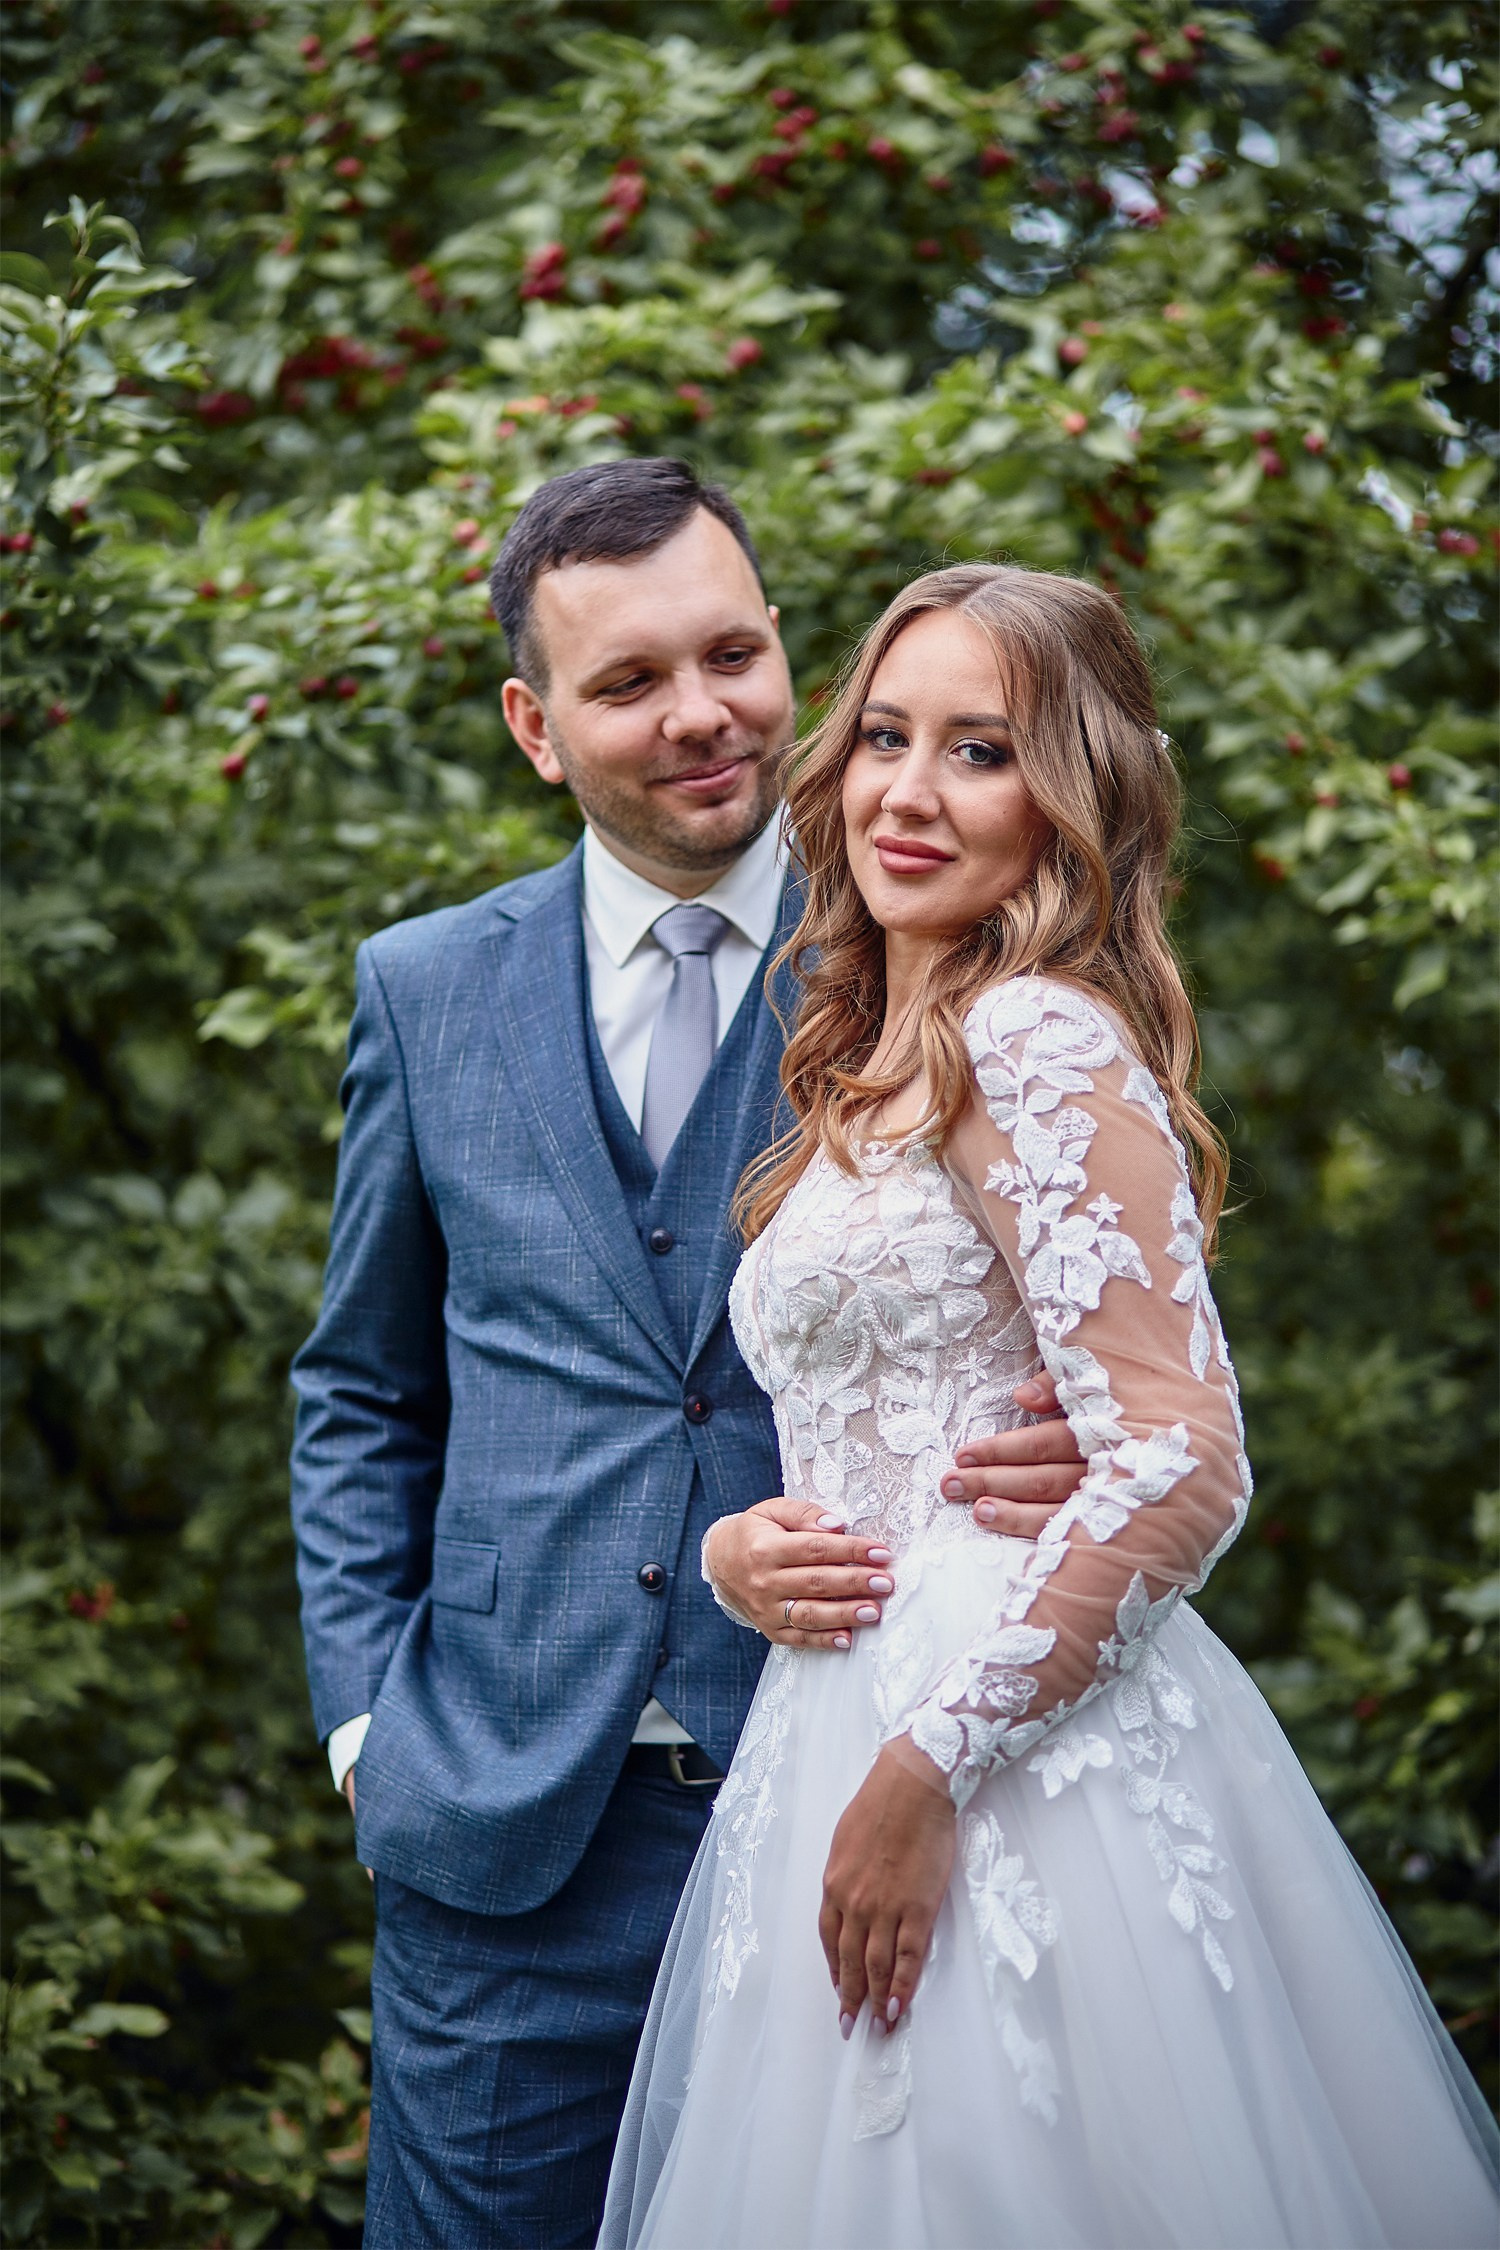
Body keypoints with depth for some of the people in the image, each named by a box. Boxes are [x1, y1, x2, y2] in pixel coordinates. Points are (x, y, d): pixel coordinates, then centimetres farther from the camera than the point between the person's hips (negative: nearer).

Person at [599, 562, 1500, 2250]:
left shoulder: (1037, 1039, -11)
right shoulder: (871, 1063, 17)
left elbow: (1183, 1466, -20)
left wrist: (926, 1770, -20)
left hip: (1022, 1735, -9)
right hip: (851, 1713, 9)